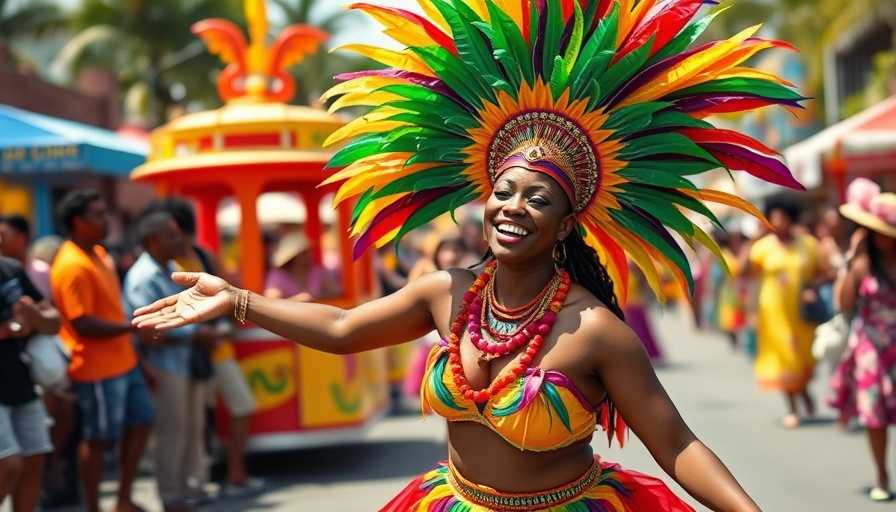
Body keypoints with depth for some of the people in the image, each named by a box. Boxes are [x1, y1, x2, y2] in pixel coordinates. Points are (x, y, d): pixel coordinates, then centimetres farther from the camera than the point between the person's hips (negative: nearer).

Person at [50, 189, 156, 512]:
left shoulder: (98, 254, 11)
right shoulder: (72, 266, -20)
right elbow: (83, 324, -25)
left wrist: (137, 358, 19)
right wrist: (134, 327, -20)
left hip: (123, 361, 10)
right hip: (97, 369, -10)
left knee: (140, 422, 15)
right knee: (97, 439, 1)